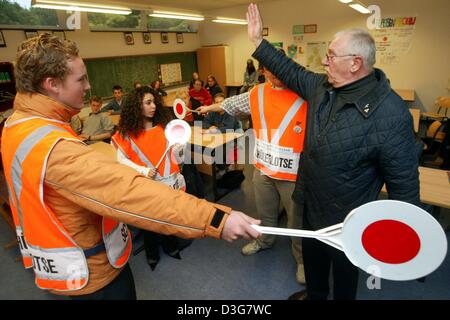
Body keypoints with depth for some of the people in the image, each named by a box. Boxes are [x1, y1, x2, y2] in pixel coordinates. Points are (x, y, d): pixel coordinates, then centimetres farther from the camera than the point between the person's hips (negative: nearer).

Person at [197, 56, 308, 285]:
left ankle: (301, 257, 37)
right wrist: (210, 108, 32)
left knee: (297, 218, 12)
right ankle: (264, 240, 52)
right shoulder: (257, 93, 5)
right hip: (262, 168, 5)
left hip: (293, 171, -4)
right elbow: (232, 103, 19)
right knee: (265, 212, 25)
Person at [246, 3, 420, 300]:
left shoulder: (390, 114, -27)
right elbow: (292, 72, 10)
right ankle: (315, 293, 58)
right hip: (311, 204, 7)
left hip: (347, 219, -7)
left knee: (344, 267, 21)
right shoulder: (322, 86, -6)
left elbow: (404, 181, -20)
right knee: (312, 255, 29)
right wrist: (258, 41, 10)